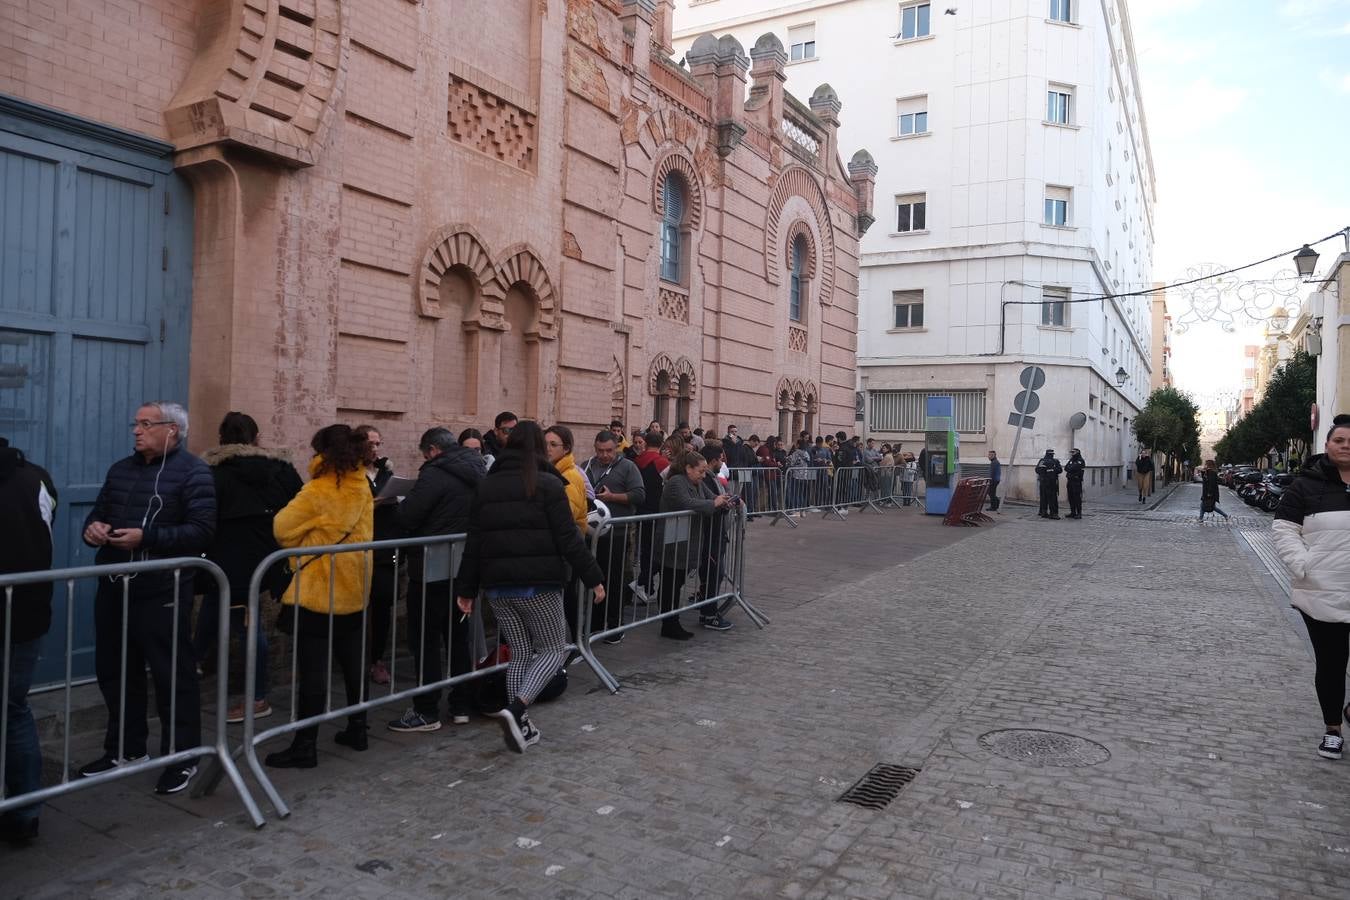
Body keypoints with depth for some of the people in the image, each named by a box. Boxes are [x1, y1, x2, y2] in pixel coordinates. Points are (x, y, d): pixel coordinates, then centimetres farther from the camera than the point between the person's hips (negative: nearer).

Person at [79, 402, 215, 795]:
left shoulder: (192, 471, -7)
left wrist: (145, 538, -25)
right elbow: (97, 513, 22)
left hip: (162, 594, -7)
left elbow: (202, 532, -16)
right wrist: (92, 528, -3)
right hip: (114, 590, 7)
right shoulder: (120, 469, 15)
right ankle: (124, 748, 33)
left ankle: (182, 758, 12)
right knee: (114, 672, 16)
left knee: (172, 676, 0)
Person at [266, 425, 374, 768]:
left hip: (317, 592, -7)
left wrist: (302, 544, 7)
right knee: (353, 663, 16)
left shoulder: (318, 492, -17)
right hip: (354, 589, 7)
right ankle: (357, 730, 26)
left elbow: (282, 528, -12)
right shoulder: (363, 489, 3)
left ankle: (305, 747, 6)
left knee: (312, 671, -1)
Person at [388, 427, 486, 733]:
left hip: (432, 568, -8)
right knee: (460, 636, 14)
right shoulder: (478, 472, 9)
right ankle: (461, 705, 21)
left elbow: (406, 517, -18)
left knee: (425, 640, 2)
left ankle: (427, 711, 7)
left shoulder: (435, 474, -16)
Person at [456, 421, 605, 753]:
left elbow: (474, 543, 10)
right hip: (539, 583, -5)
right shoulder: (548, 484, -5)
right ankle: (515, 709, -13)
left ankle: (521, 726, 14)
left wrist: (467, 589, 13)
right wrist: (593, 577, -6)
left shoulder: (486, 486, 10)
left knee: (520, 653, 15)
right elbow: (568, 538, -10)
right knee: (554, 648, 6)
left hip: (497, 585, 5)